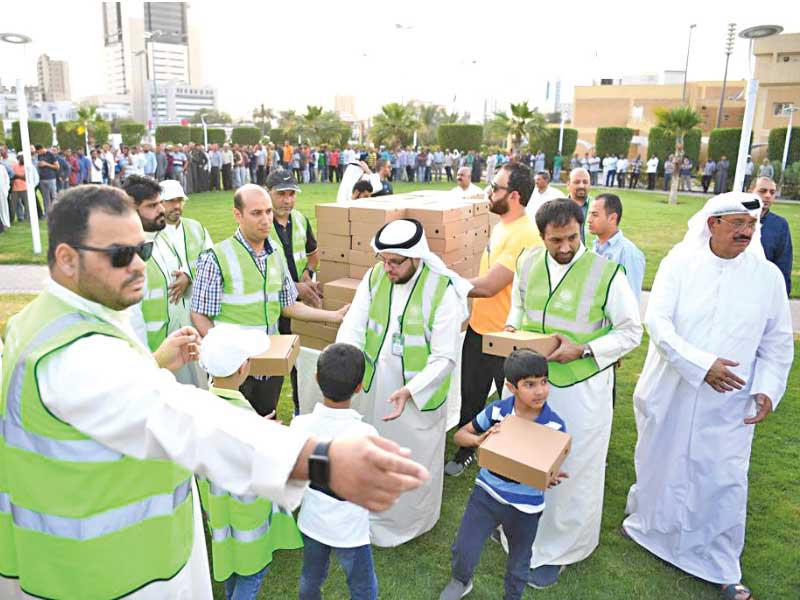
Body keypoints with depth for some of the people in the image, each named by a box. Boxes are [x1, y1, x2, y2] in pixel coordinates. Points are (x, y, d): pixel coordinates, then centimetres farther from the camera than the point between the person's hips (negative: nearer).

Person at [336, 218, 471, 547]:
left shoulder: (443, 291, -21)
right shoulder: (374, 277, -7)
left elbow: (444, 357, -21)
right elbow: (352, 327, -11)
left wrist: (410, 391, -34)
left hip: (420, 393, -4)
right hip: (373, 387, 4)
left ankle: (409, 522, 42)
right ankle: (374, 513, 49)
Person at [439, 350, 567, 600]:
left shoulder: (554, 426, -17)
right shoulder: (496, 411, -14)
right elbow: (460, 435, -4)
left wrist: (551, 478, -31)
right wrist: (480, 439, -26)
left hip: (526, 506, 0)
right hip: (487, 494, 1)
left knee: (519, 563, 20)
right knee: (464, 550, 6)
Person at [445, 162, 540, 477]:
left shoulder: (525, 236, -25)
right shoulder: (501, 225, 5)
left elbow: (488, 285, -27)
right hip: (479, 327, 9)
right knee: (470, 395, 21)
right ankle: (465, 451, 40)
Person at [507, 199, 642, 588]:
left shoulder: (607, 274, -17)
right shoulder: (527, 263, -2)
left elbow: (631, 332, -9)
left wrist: (582, 350, -20)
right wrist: (512, 328, -4)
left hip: (581, 389, -4)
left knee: (572, 470, 10)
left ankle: (557, 550, 30)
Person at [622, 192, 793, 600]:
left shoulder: (768, 276, -2)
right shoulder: (679, 263, -8)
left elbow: (778, 343, 5)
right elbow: (656, 321, -16)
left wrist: (768, 388, -6)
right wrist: (702, 364, -24)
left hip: (729, 404, 1)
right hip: (670, 393, -1)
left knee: (725, 481, 5)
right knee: (659, 463, 17)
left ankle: (722, 566, 26)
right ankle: (645, 523, 44)